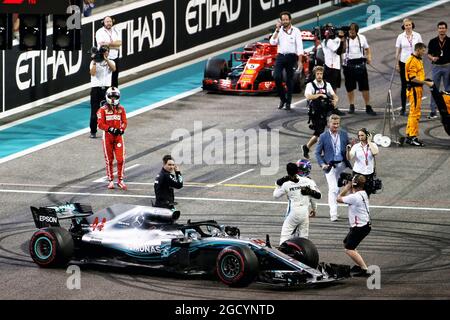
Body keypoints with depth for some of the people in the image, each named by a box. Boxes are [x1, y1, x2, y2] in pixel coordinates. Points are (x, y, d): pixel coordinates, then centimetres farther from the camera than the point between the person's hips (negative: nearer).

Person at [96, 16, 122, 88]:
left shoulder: (115, 31, 8)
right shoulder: (100, 32, -7)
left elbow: (119, 43, -3)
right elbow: (102, 45, -18)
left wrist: (109, 43, -16)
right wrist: (114, 44, -10)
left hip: (115, 57, 5)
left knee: (115, 79, 12)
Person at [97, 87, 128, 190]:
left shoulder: (121, 109, 5)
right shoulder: (103, 110, -4)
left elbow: (124, 122, 4)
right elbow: (101, 124, -9)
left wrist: (121, 129, -16)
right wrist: (110, 129, -21)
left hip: (118, 135, 1)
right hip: (107, 135, -1)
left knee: (121, 159, -7)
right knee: (109, 159, 6)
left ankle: (120, 180, 4)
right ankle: (110, 181, 16)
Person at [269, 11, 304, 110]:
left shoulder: (296, 31, 0)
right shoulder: (279, 31, 10)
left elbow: (299, 46, -4)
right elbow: (272, 42, -2)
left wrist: (299, 61, -11)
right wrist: (277, 30, -9)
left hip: (291, 57, -2)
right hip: (280, 56, 2)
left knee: (289, 80, 2)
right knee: (276, 77, -14)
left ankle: (288, 103, 9)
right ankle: (282, 98, 5)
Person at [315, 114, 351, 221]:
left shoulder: (344, 134, 5)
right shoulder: (323, 136, -3)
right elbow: (318, 152, 2)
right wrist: (322, 164, -12)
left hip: (342, 164, 4)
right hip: (330, 166, -4)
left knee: (337, 188, 12)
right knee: (333, 189, -11)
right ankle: (333, 213, -10)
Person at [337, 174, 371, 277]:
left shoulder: (355, 197, -24)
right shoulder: (363, 194, 5)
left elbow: (339, 198, -13)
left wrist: (347, 187, -5)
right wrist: (349, 188, 9)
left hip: (359, 227, -10)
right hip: (366, 225, 10)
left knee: (349, 249, -9)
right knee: (346, 243, 25)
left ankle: (365, 269, -14)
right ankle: (359, 265, 31)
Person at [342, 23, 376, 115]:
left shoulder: (362, 38, 8)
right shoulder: (345, 39, -1)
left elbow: (367, 49, 18)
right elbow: (342, 50, -12)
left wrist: (369, 57, 2)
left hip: (360, 63, 1)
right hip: (349, 64, -1)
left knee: (365, 87, -1)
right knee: (350, 87, 6)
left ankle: (368, 107, 3)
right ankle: (351, 106, 19)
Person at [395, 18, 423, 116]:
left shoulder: (417, 36, 2)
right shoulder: (400, 37, 1)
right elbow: (397, 51, 3)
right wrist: (397, 64, -1)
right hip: (403, 62, 0)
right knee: (404, 85, 4)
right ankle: (403, 108, 10)